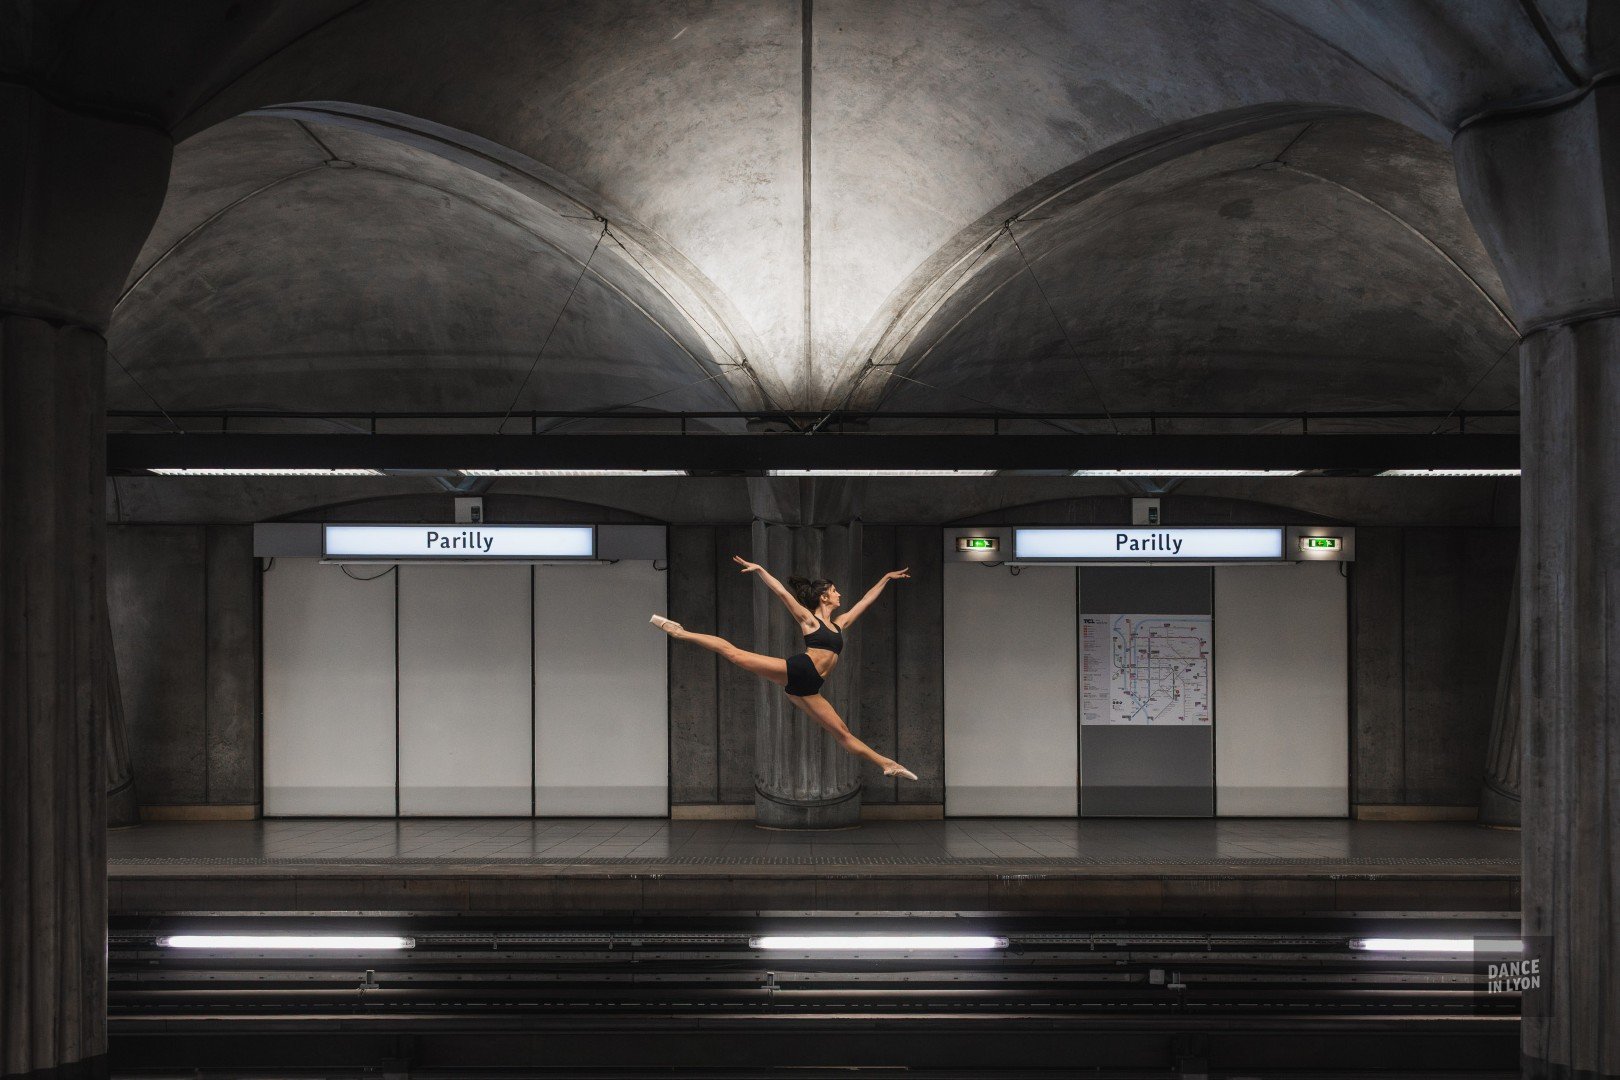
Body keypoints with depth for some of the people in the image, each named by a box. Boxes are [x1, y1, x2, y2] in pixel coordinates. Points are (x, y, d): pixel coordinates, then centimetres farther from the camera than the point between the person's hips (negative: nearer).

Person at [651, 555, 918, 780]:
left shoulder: (840, 624, 24)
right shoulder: (808, 619, 6)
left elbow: (865, 600, 32)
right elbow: (782, 592, -3)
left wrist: (886, 578, 37)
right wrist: (760, 570, -15)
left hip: (806, 689, 6)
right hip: (795, 671, -5)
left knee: (842, 732, 7)